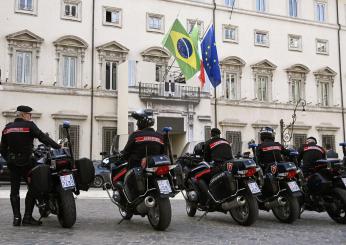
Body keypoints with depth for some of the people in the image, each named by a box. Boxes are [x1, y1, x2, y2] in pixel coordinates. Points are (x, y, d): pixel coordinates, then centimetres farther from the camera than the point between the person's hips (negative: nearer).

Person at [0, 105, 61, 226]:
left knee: (14, 190, 11)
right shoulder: (29, 125, -7)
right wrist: (58, 147, -12)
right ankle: (27, 217, -1)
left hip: (12, 163, 6)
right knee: (33, 188, 2)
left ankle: (16, 217, 11)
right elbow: (43, 137, -14)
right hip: (26, 162, -6)